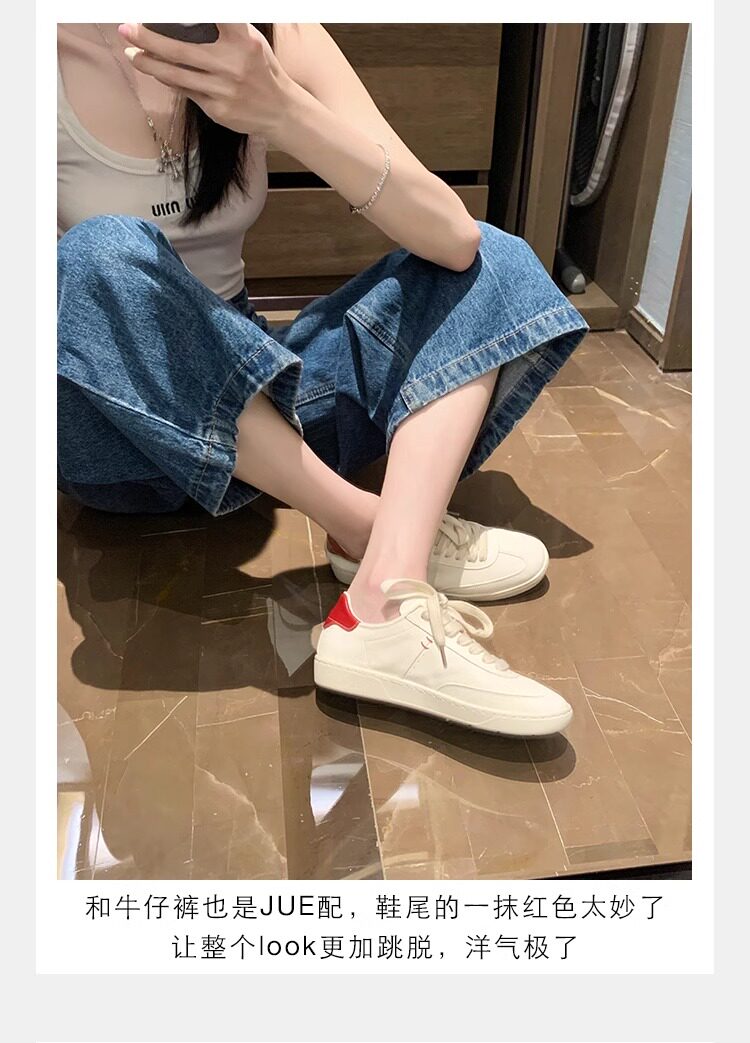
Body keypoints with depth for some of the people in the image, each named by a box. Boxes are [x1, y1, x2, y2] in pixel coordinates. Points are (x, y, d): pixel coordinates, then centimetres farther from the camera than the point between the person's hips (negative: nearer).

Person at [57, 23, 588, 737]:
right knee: (101, 257, -32)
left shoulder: (278, 39, -5)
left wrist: (281, 110, -29)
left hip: (253, 401, 3)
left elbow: (454, 236, -17)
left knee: (489, 259, -9)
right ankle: (369, 525, -21)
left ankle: (387, 603, -30)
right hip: (110, 425, -2)